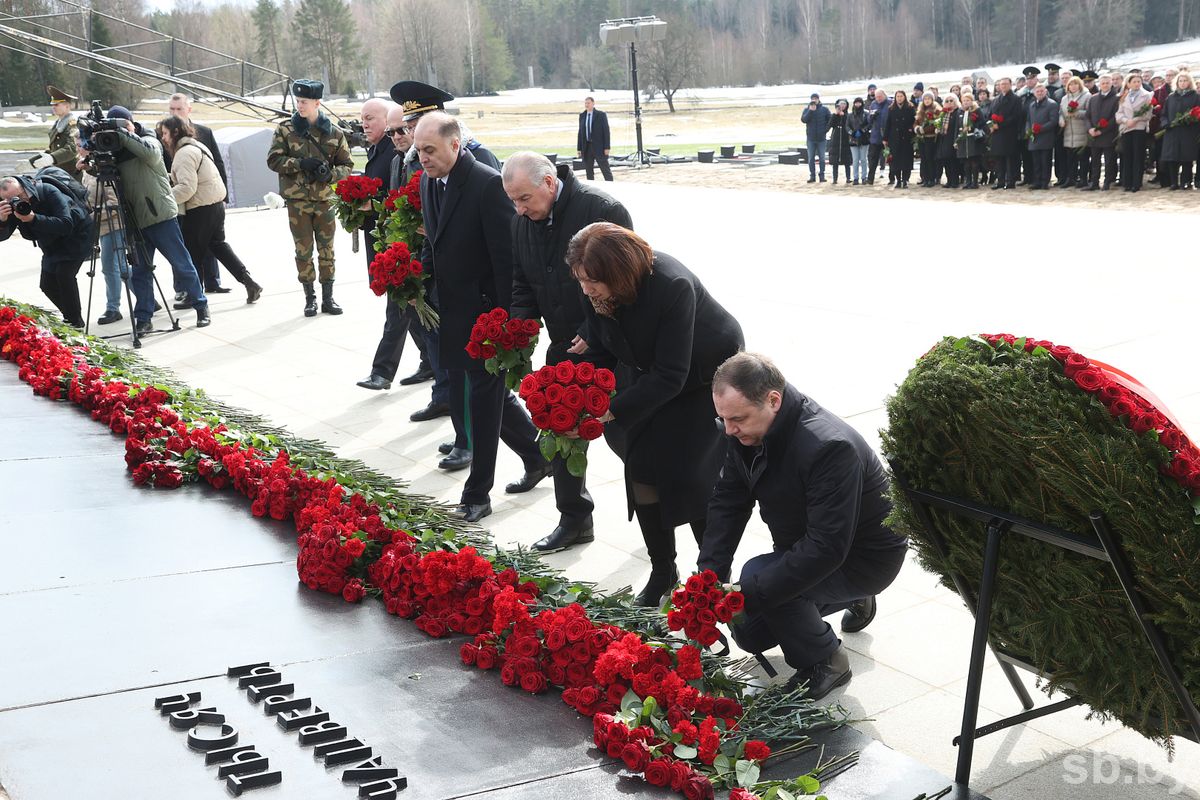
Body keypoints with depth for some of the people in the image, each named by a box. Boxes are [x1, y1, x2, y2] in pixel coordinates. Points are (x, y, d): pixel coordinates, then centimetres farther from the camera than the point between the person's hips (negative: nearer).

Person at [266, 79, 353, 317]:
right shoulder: (286, 129, 0)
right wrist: (300, 164, -18)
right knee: (303, 250, 4)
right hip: (297, 201, -1)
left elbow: (346, 165, 5)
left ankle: (328, 297, 16)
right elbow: (273, 159, -4)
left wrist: (330, 174, -16)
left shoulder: (334, 132, 1)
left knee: (327, 249, 6)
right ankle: (310, 298, 14)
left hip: (325, 199, 1)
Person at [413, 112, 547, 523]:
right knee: (478, 397, 17)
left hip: (485, 313, -8)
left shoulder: (489, 185, -19)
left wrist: (506, 319, -18)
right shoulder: (428, 181, 6)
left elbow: (507, 258, -19)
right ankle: (537, 454, 37)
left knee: (484, 401, 1)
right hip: (451, 312, 8)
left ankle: (477, 495, 11)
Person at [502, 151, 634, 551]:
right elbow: (522, 283, 12)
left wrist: (593, 334, -22)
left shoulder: (603, 210, -21)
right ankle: (574, 519, 22)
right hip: (565, 346, 7)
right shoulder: (523, 221, 3)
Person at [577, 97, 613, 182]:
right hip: (586, 147, 4)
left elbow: (606, 131, -5)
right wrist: (579, 148, 7)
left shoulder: (601, 115, -2)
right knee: (589, 172, 6)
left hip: (599, 147, -4)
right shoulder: (582, 115, 10)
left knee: (606, 171, -1)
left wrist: (607, 147, -12)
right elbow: (580, 132, 12)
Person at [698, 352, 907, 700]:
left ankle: (824, 662, -5)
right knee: (749, 633, 12)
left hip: (864, 556, -8)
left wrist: (751, 594, -39)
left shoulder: (830, 446, -37)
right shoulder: (746, 431, -13)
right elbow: (727, 502, -4)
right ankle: (853, 599, 31)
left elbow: (827, 546, -38)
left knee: (757, 577, -30)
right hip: (803, 548, 8)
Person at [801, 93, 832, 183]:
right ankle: (812, 176, 8)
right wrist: (810, 111, -18)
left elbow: (830, 119, 2)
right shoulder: (807, 110, 5)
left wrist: (826, 129, -6)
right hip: (811, 138, 1)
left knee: (822, 158, 1)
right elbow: (803, 119, -10)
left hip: (821, 138, -1)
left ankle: (822, 175, 6)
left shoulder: (824, 109, 3)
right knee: (811, 158, 3)